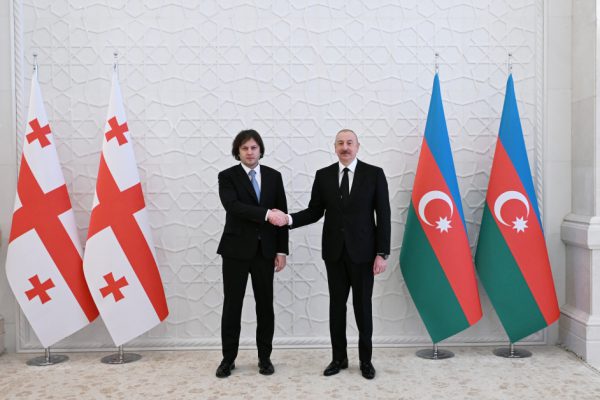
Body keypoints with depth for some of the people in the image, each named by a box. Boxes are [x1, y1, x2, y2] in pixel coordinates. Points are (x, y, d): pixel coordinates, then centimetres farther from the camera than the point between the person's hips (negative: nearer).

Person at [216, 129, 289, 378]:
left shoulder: (274, 176, 6)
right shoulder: (227, 176, -1)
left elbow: (282, 215, 5)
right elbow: (233, 206, -19)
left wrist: (282, 250, 0)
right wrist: (265, 214, -27)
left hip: (265, 250, 2)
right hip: (236, 249, -2)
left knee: (265, 305, 8)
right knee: (232, 305, 4)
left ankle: (265, 357, 21)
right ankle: (228, 358, 17)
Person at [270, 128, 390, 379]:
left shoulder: (374, 174, -4)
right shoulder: (323, 175, 4)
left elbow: (383, 216, -5)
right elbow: (314, 212, 5)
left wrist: (382, 253, -10)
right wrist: (288, 219, -12)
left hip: (362, 251, -2)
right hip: (334, 251, 3)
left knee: (362, 306, 6)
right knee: (337, 305, 10)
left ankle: (365, 359, 22)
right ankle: (339, 358, 23)